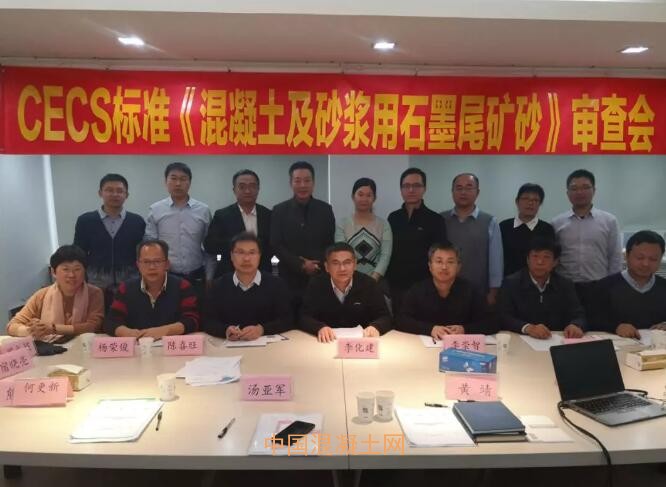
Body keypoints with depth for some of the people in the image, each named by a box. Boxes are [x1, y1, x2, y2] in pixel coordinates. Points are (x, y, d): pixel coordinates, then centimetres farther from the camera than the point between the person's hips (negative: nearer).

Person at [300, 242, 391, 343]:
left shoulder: (369, 284, -6)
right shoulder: (316, 284, -5)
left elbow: (385, 317, -5)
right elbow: (305, 317, -7)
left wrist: (375, 327, -28)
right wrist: (320, 328, -28)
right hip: (328, 342, 0)